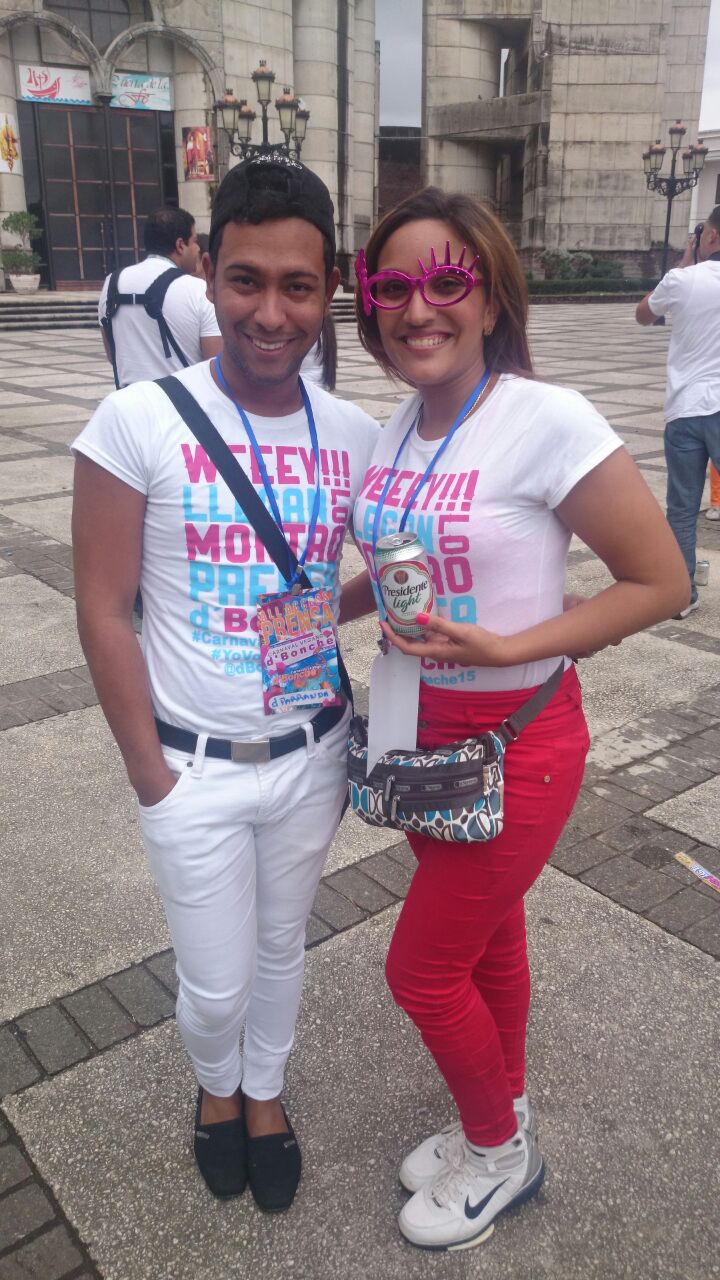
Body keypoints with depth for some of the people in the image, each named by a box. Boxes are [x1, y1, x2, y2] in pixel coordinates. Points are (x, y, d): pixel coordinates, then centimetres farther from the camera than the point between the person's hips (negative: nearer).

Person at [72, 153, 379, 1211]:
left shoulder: (356, 436, -4)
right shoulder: (139, 422, -14)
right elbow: (104, 611, -11)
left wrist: (358, 746, 2)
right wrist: (150, 773, -9)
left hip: (312, 755, 3)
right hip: (195, 769, -2)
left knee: (281, 947, 22)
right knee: (217, 986, 12)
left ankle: (265, 1094, 52)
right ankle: (215, 1086, 49)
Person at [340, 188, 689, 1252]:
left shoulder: (549, 423, -20)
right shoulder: (398, 428, 2)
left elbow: (661, 582, -16)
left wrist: (509, 646, -23)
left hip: (514, 739, -6)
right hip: (422, 728, 6)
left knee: (423, 971, 6)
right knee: (485, 935, 23)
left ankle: (500, 1152, 36)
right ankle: (501, 1118, 48)